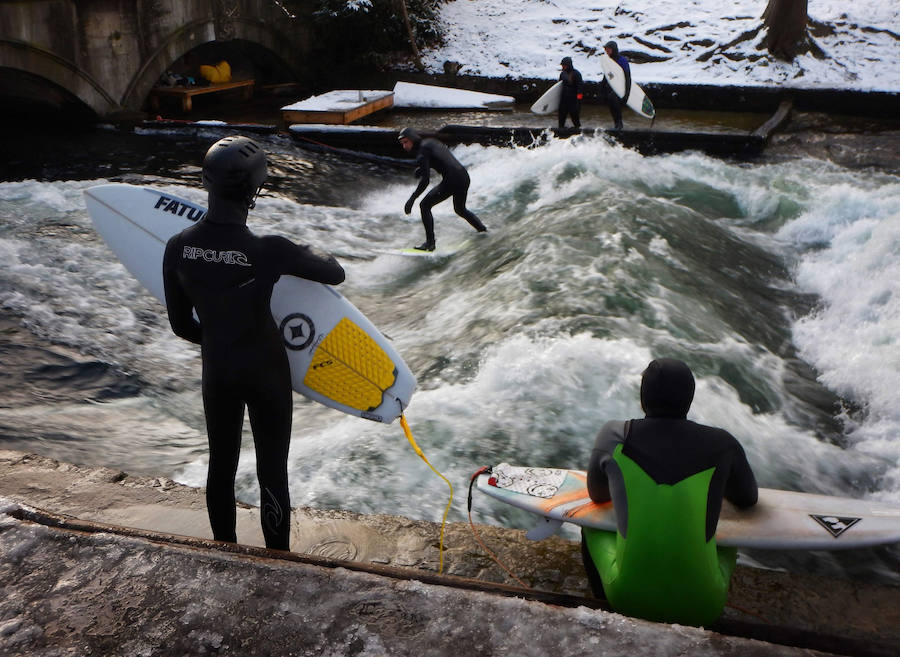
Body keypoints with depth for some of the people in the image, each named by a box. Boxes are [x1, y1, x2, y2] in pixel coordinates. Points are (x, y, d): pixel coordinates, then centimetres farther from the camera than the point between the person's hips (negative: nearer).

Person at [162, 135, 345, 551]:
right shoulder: (269, 251, -26)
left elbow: (181, 324, -1)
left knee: (220, 465, 21)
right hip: (266, 372, -4)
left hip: (216, 372, 4)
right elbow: (336, 274, -11)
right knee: (272, 471, 12)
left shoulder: (177, 247, -13)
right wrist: (313, 255, 12)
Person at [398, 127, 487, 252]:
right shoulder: (430, 142, 17)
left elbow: (425, 180, -17)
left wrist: (412, 199, -17)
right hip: (465, 177, 9)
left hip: (451, 180, -9)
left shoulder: (422, 150, -9)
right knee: (460, 209, 32)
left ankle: (430, 243, -3)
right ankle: (483, 230, 37)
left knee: (425, 205, 0)